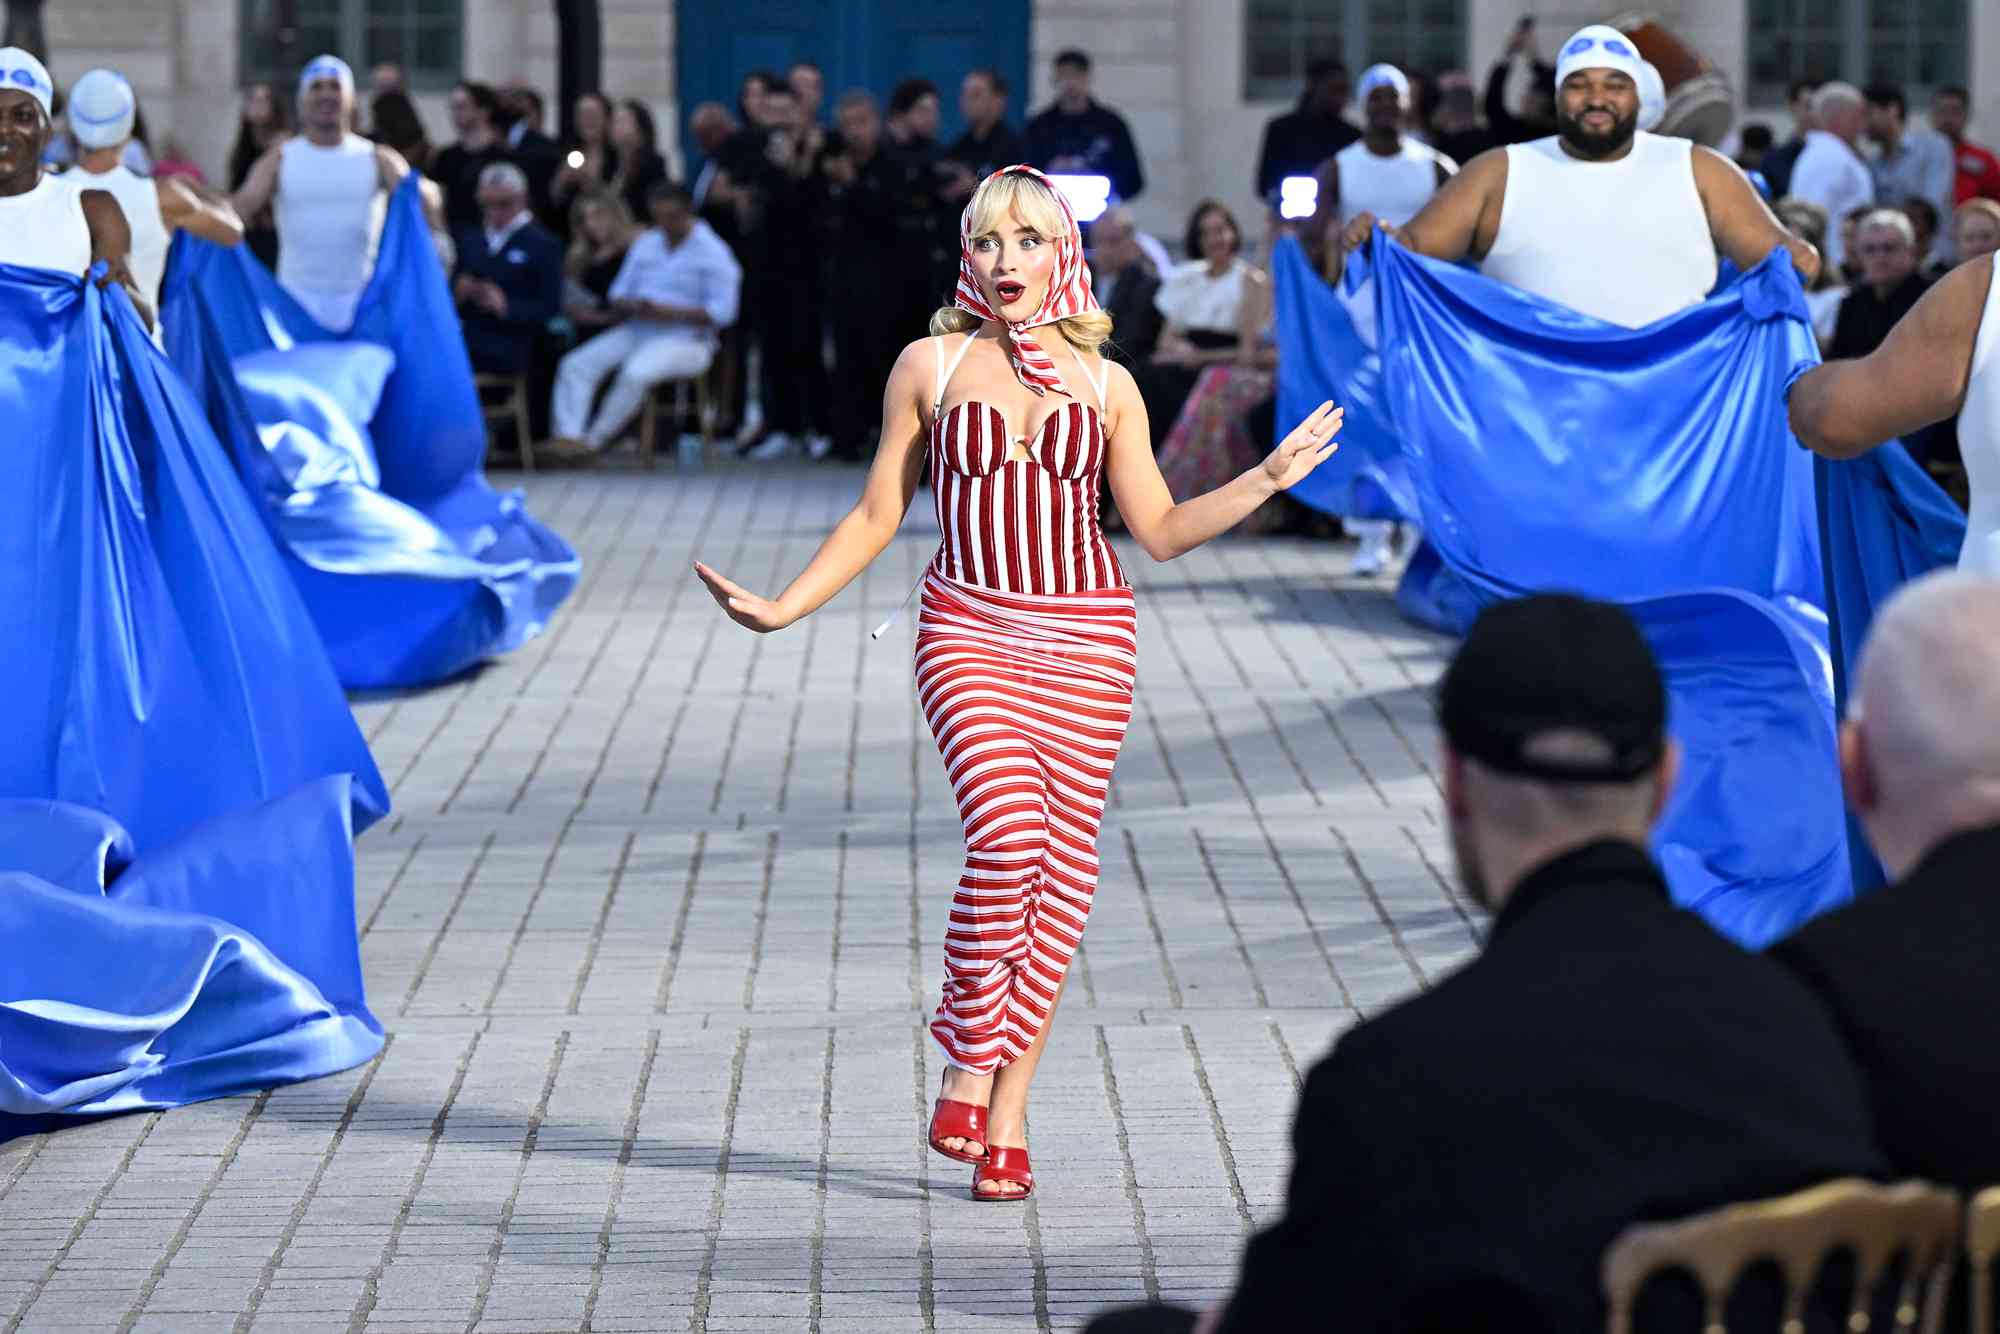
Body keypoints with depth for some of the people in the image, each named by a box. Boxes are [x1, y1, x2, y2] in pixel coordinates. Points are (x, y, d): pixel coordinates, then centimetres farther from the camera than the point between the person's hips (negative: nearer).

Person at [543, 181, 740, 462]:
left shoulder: (713, 253, -5)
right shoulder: (645, 244, 16)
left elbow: (722, 312, -12)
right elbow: (618, 294, 17)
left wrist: (669, 313, -19)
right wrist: (630, 306, -9)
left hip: (683, 340, -7)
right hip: (636, 331, 7)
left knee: (635, 374, -36)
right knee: (575, 365, -15)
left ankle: (593, 442, -27)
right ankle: (569, 436, -31)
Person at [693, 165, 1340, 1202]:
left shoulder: (1104, 386, 10)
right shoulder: (931, 366, 7)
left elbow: (1160, 530, 13)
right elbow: (877, 515, 11)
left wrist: (1268, 480, 4)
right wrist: (782, 608, 2)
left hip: (1086, 642, 2)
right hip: (970, 632, -2)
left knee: (1061, 870, 0)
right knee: (1009, 836, -25)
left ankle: (1007, 1112, 11)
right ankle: (967, 1063, -8)